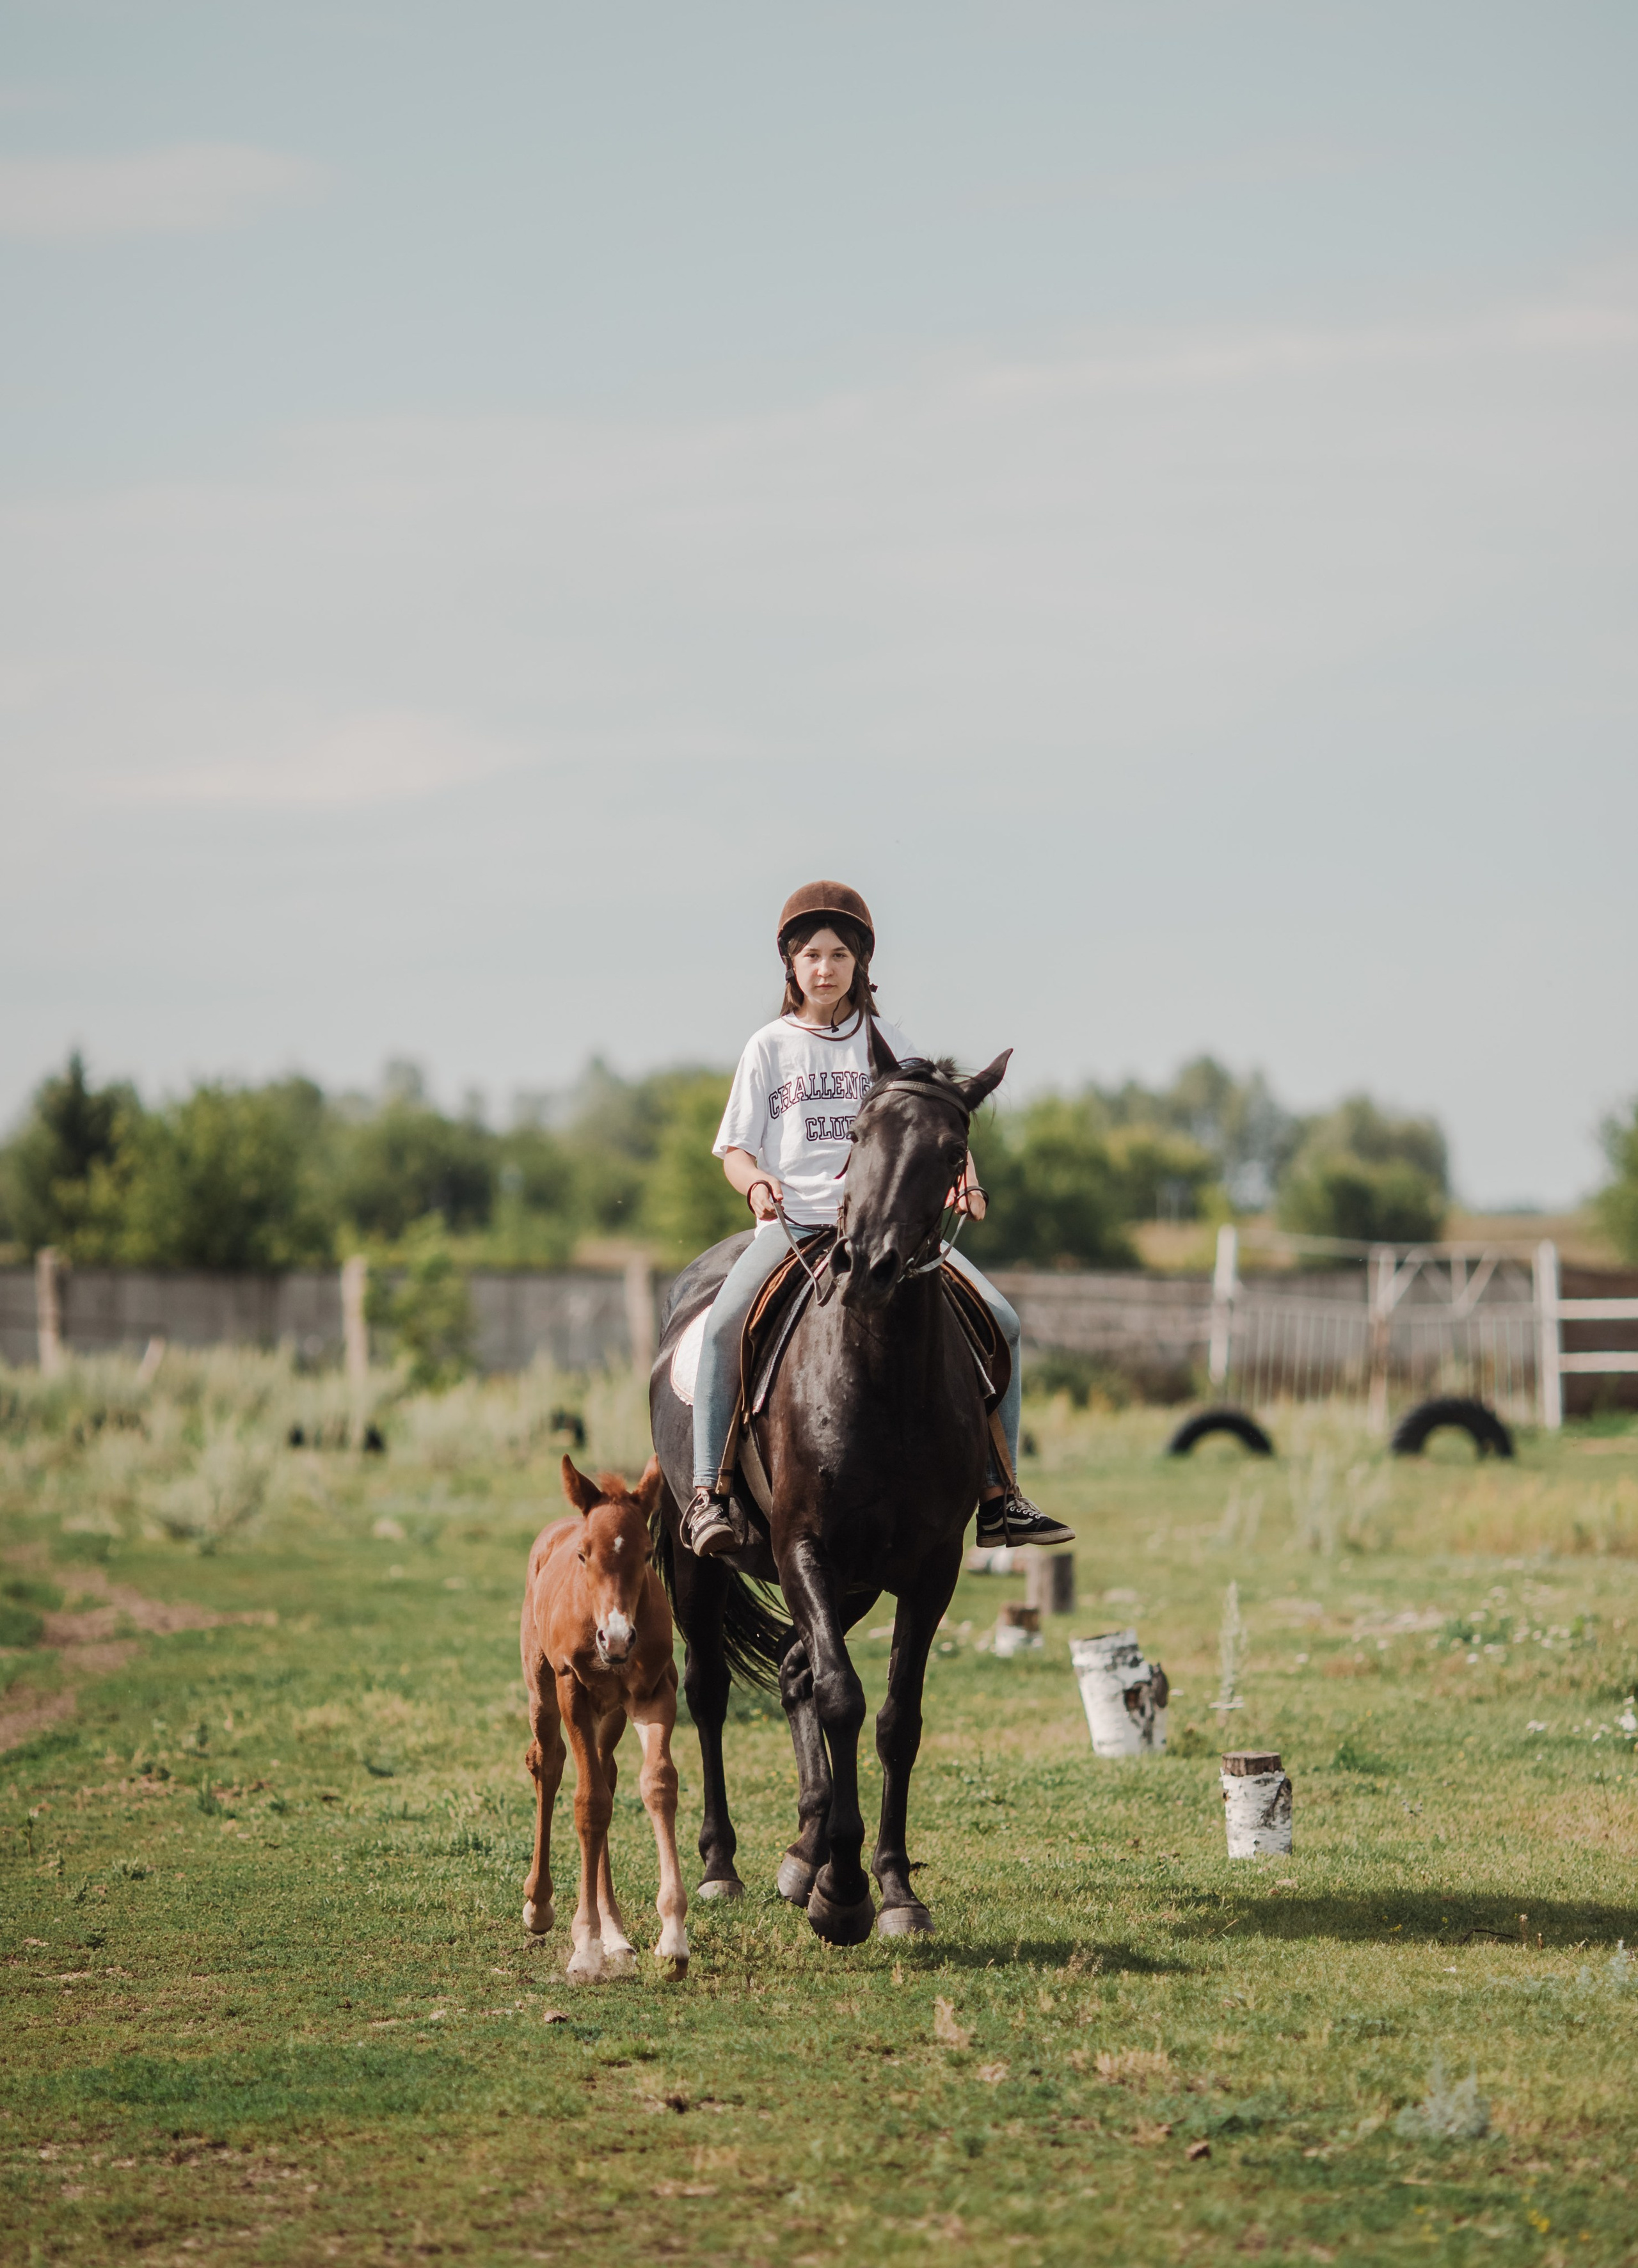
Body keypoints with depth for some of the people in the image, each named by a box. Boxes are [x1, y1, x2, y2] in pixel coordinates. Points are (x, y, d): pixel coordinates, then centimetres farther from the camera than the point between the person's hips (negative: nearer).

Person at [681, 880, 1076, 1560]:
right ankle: (709, 1492, -28)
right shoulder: (769, 1048, 9)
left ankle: (999, 1494, -4)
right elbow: (735, 1150, 7)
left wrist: (965, 1182, -9)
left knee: (1000, 1322, -12)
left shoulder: (889, 1045, 14)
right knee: (724, 1325, -31)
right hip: (789, 1224, -2)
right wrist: (757, 1185, -16)